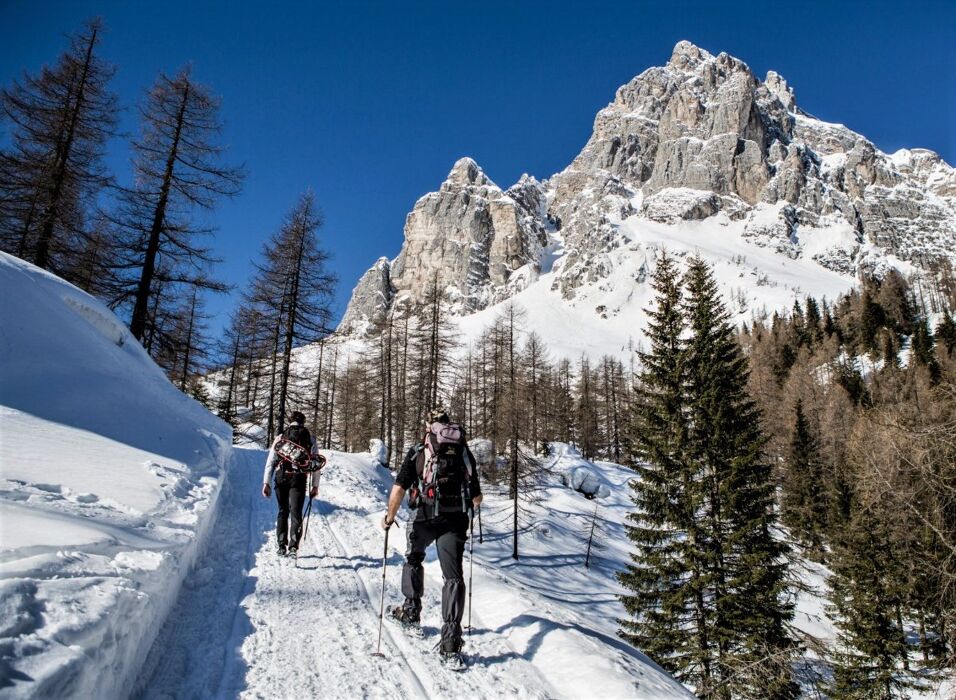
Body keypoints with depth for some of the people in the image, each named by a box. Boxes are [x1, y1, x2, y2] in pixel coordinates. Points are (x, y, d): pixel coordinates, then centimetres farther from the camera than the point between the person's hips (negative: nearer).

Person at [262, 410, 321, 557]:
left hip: (281, 478, 2)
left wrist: (266, 483, 5)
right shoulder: (310, 438, 10)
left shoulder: (281, 437, 12)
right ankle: (293, 546, -13)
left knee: (283, 511, 15)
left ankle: (281, 546, 15)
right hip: (299, 479, -2)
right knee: (296, 512, -1)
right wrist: (315, 485, 11)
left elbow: (270, 461, 5)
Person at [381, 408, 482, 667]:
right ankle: (450, 643, -5)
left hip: (426, 517, -1)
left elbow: (399, 488, -2)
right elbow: (477, 497, 17)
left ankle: (411, 611, 35)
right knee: (453, 576, 2)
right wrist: (469, 505, 39)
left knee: (413, 558, 27)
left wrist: (390, 516, 12)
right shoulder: (465, 453, 14)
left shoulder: (418, 451, 7)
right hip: (456, 521, 1)